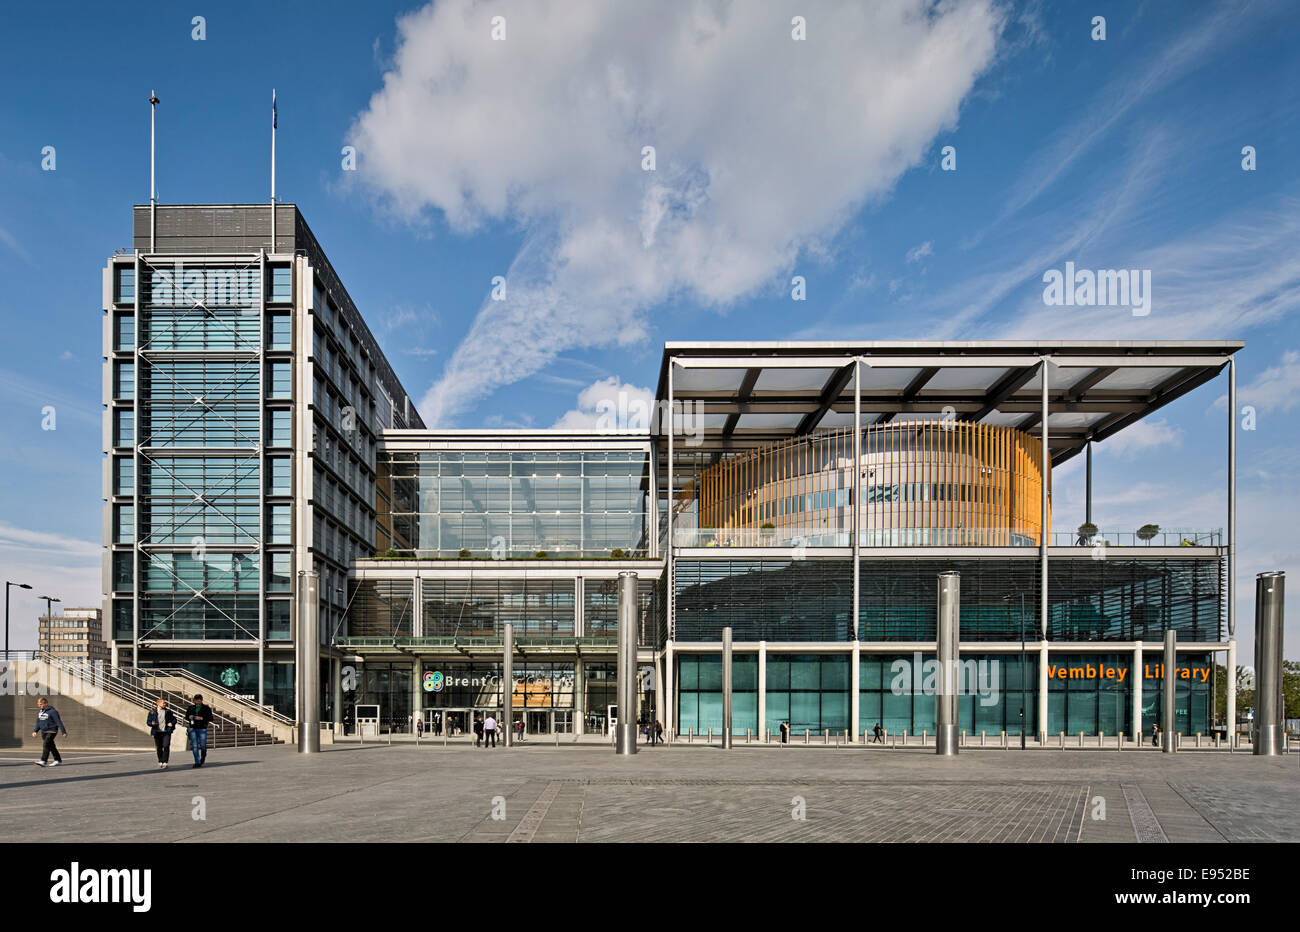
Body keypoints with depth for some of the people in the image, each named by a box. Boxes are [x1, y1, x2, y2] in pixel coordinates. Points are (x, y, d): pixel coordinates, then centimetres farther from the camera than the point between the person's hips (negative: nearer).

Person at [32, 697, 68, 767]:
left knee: (46, 745, -18)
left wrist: (64, 732, -12)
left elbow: (59, 722, -12)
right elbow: (38, 723, 20)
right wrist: (35, 731, 8)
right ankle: (58, 760, 20)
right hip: (43, 732, 8)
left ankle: (43, 761, -22)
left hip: (51, 731, -8)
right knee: (51, 746, 11)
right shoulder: (39, 711, 10)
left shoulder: (52, 711, -13)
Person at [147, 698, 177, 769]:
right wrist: (152, 723, -16)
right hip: (157, 733, 0)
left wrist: (172, 723, -4)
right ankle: (160, 762, 20)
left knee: (166, 747, -13)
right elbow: (148, 722, 6)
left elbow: (174, 719, 18)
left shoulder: (168, 712, 10)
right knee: (159, 748, 5)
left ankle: (165, 763, -11)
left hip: (166, 732, 0)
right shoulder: (152, 712, 6)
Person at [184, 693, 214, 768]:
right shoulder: (191, 708, 12)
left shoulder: (206, 708, 2)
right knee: (194, 746, -4)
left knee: (203, 746, -2)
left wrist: (202, 718, -17)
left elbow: (210, 718, -3)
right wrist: (189, 717, -3)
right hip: (192, 729, 2)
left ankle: (203, 757, 29)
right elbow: (186, 716, 20)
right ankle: (197, 762, 0)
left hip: (202, 729, -2)